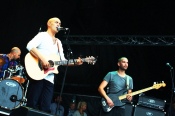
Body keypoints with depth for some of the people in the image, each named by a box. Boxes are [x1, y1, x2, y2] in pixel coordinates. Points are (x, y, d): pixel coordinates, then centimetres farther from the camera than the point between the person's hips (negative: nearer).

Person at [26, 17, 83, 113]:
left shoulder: (58, 42, 25)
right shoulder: (42, 35, 3)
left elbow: (62, 60, 20)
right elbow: (30, 46, -15)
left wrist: (75, 63, 3)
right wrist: (42, 59, -23)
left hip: (50, 78, 7)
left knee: (45, 108, 0)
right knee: (32, 105, -9)